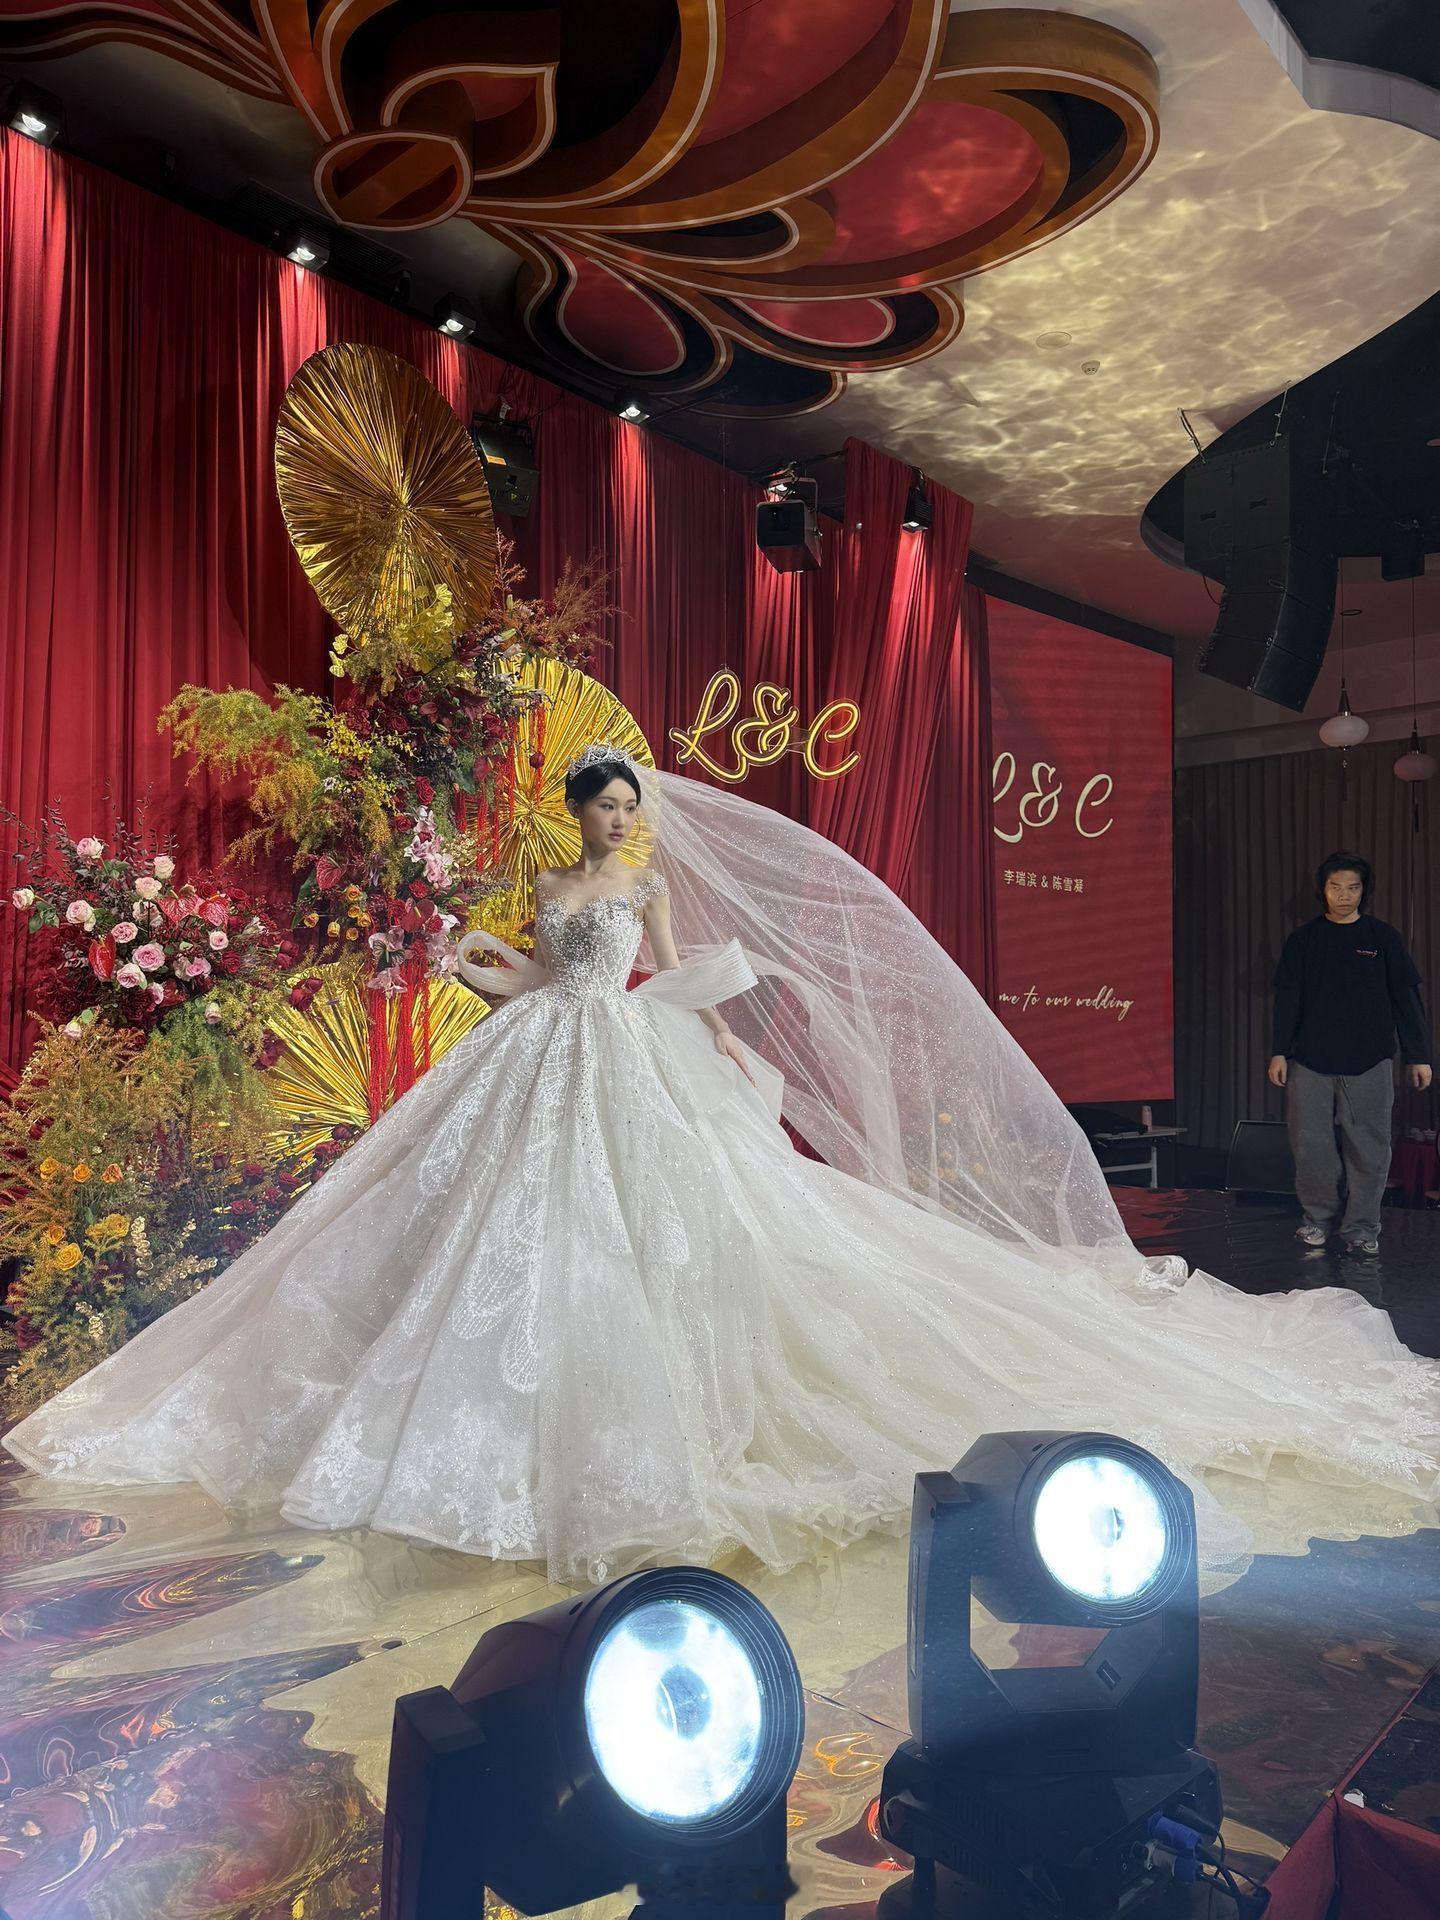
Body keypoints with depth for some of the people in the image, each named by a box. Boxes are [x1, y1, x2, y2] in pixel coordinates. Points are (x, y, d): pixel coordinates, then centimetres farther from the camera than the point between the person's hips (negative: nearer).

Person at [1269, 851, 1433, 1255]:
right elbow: (1287, 998, 7)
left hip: (1368, 1063, -1)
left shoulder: (1383, 938, 5)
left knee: (1368, 1147, 1)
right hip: (1310, 1062, 1)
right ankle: (1318, 1218, 17)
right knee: (1310, 1144, 2)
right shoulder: (1304, 939, 6)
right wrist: (1279, 1052, 1)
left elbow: (1406, 998, 6)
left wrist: (1418, 1056, 3)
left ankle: (1361, 1226, 12)